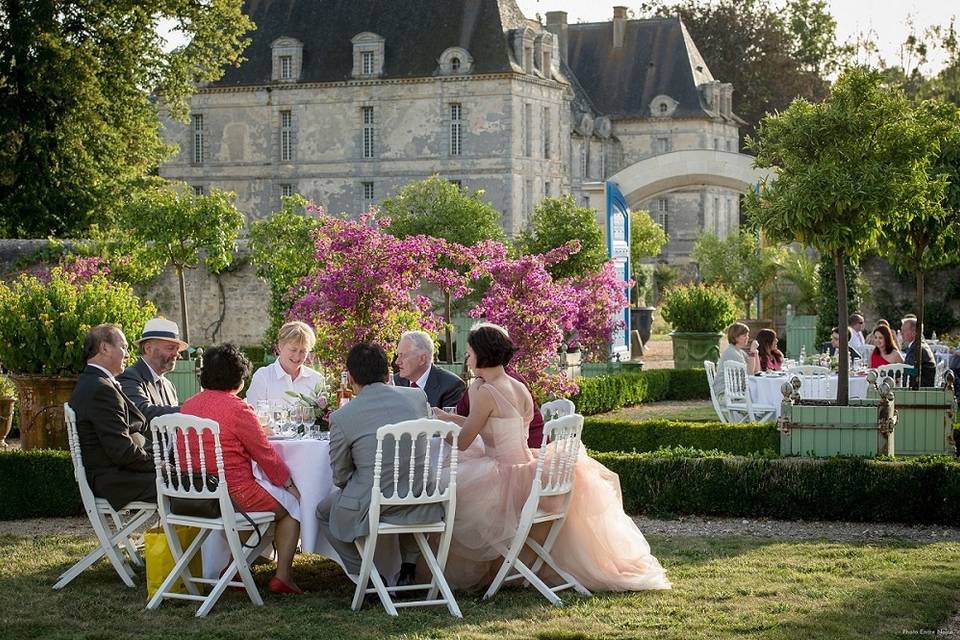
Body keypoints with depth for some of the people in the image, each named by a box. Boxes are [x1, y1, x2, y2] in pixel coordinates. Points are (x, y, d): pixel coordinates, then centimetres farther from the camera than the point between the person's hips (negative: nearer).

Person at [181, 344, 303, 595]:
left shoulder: (189, 405, 8)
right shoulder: (237, 409, -14)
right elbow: (265, 453, -8)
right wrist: (289, 484, 5)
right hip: (233, 493, -8)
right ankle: (282, 576, 6)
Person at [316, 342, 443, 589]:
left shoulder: (341, 417, -10)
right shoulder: (417, 397, 0)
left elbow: (340, 476, 1)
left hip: (370, 509, -3)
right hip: (421, 507, 4)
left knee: (324, 512, 26)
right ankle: (409, 568, 31)